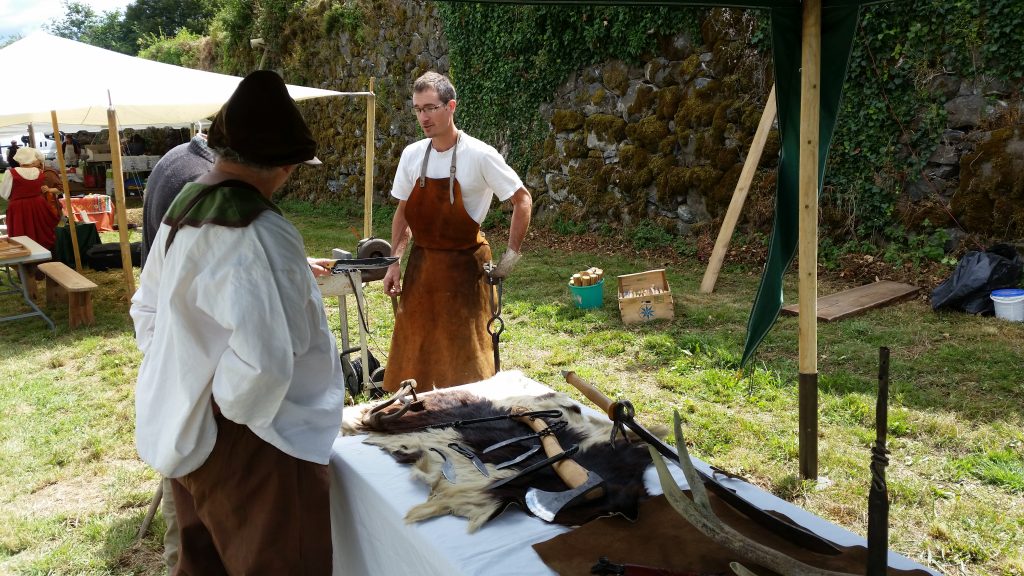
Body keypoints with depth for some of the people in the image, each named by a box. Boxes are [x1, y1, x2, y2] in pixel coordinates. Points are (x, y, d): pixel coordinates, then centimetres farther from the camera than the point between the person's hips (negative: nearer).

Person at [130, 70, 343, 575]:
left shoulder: (182, 209, 3)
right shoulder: (260, 234, -26)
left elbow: (148, 310, 14)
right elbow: (262, 361, -34)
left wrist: (182, 387, 16)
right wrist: (233, 410, -15)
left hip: (183, 428, 9)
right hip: (248, 445, -9)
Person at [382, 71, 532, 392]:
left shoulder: (479, 155, -14)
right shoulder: (412, 155, 1)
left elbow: (522, 201, -8)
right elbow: (403, 212, 11)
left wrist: (511, 257, -9)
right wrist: (395, 262, 5)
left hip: (464, 266, -5)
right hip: (421, 264, 5)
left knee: (465, 353, 3)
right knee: (415, 350, 12)